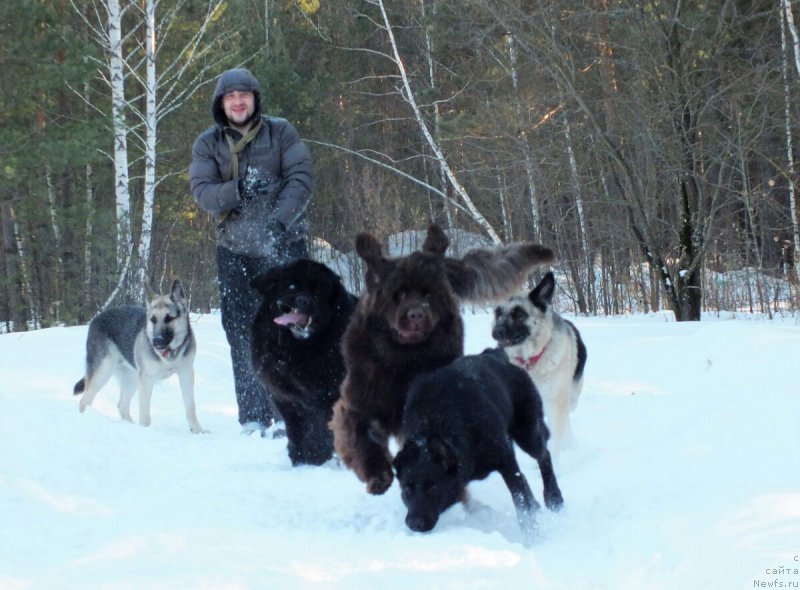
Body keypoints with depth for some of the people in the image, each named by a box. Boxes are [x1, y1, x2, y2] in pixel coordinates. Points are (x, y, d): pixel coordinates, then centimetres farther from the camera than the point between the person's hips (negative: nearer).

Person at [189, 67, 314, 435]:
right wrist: (238, 190, -22)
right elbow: (202, 192, -3)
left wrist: (279, 220, -20)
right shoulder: (208, 144, 8)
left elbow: (301, 178, -6)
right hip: (235, 249, 2)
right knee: (242, 334, 0)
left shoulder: (281, 132, 4)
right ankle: (252, 417, 6)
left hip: (284, 244, -2)